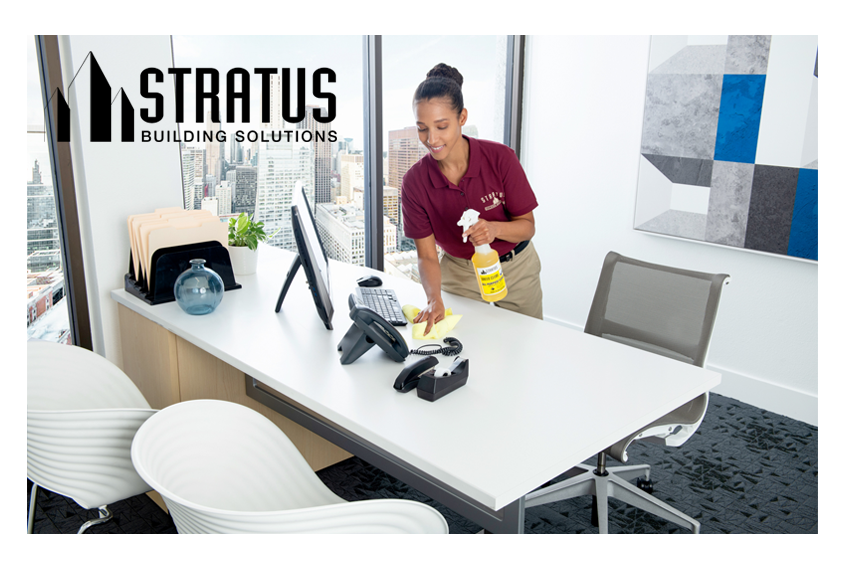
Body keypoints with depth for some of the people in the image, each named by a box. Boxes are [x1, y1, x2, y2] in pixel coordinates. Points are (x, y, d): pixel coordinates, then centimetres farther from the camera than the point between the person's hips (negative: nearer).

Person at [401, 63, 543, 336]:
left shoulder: (501, 157, -23)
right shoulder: (414, 182, -20)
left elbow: (527, 226, -13)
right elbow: (427, 255, -15)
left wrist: (494, 228, -35)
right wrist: (434, 299, -34)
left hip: (515, 268, 0)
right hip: (459, 272, 0)